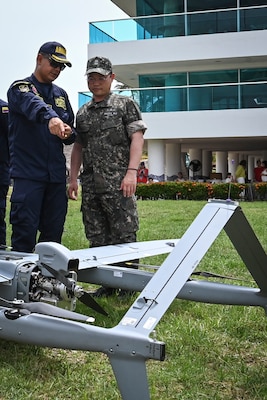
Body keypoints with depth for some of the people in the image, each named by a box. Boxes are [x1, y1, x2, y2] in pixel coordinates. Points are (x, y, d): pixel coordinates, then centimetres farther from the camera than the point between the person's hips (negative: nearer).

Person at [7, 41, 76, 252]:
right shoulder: (20, 88, 1)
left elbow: (71, 132, 23)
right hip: (28, 173, -5)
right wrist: (51, 118, -45)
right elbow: (34, 105, -24)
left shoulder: (61, 94, 19)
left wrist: (69, 133, -1)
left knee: (54, 232, 8)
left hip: (56, 174, 6)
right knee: (25, 232, -7)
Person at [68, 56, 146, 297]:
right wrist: (73, 178, 12)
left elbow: (137, 138, -4)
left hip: (118, 184, -5)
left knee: (124, 236, -5)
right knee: (97, 239, 7)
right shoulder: (83, 113, 19)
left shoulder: (125, 105, 4)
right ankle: (106, 284, 16)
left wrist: (131, 171, -16)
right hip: (90, 185, 6)